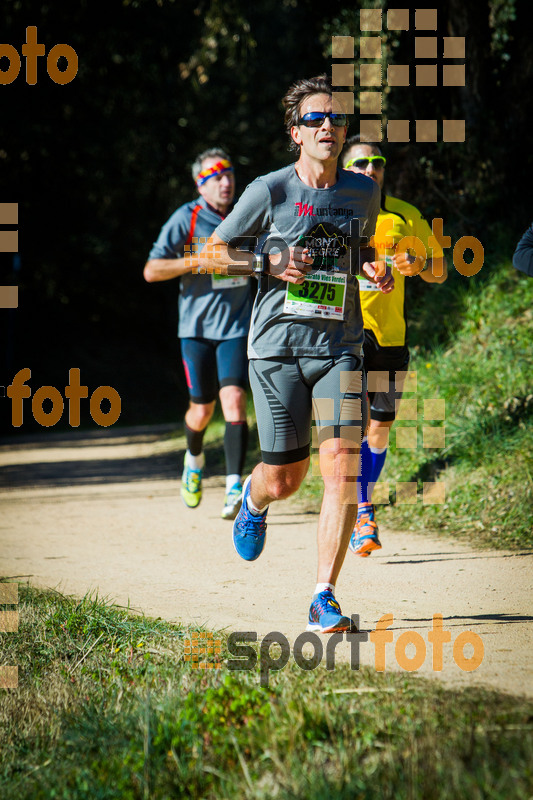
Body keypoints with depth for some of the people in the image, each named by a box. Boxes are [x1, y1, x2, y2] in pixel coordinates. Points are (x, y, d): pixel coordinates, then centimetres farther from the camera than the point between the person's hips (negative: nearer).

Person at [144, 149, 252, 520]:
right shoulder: (186, 219, -7)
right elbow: (151, 270, -10)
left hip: (237, 326, 1)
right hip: (197, 326, -1)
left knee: (234, 399, -16)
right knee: (202, 409, 7)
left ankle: (234, 488, -21)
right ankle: (195, 458, 41)